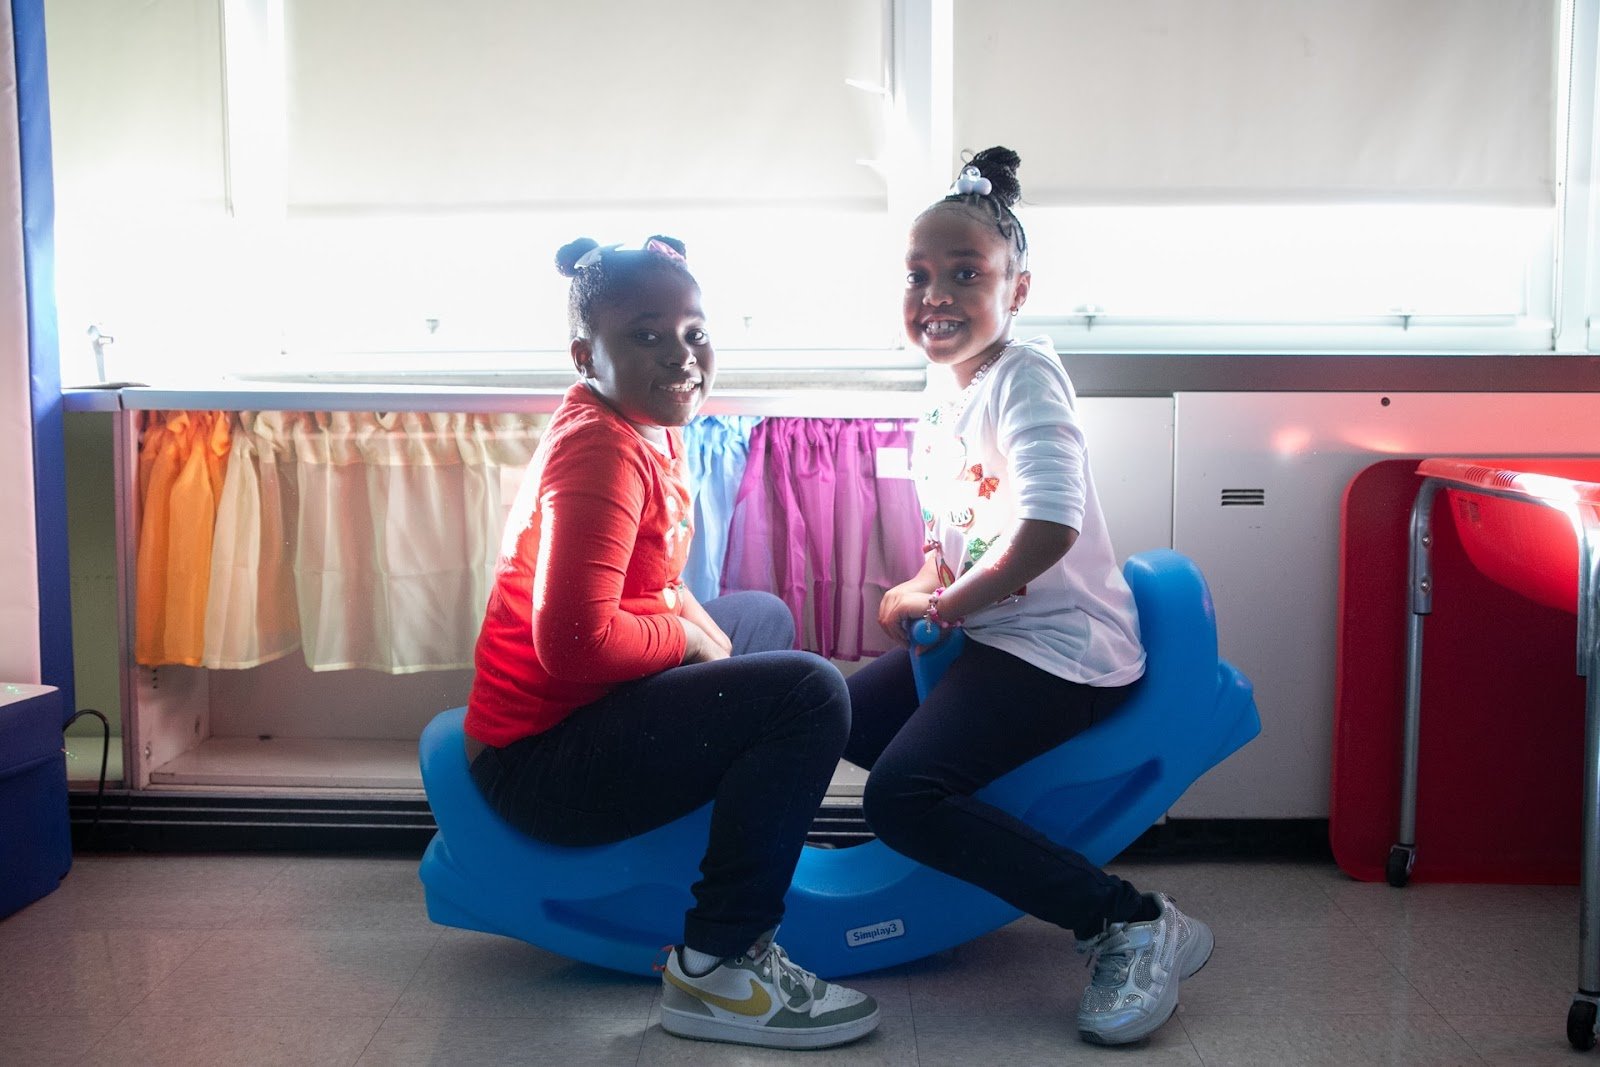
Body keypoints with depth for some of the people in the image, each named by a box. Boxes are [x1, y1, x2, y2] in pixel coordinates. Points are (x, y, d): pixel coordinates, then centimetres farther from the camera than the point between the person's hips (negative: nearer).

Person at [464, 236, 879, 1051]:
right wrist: (687, 636, -14)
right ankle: (716, 968, -16)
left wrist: (697, 619, 0)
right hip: (541, 762, -11)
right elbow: (574, 640, -31)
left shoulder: (649, 427, 7)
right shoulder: (600, 450, -22)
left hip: (594, 709, 11)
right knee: (809, 690, -22)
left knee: (766, 616, 27)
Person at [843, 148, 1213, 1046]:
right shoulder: (940, 415, 15)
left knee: (903, 795, -23)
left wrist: (944, 603, -15)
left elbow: (1051, 526, -28)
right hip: (985, 639, 10)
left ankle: (1135, 924, -17)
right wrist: (923, 588, 3)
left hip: (1062, 650, -10)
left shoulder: (1023, 375, -14)